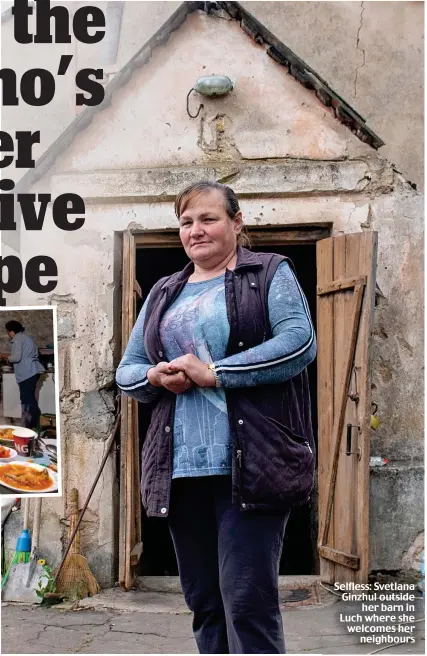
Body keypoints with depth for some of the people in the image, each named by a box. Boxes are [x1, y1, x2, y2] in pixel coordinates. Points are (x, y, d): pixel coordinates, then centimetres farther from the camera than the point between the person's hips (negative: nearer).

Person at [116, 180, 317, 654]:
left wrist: (212, 373, -14)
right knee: (203, 602, 11)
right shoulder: (163, 293, 20)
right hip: (181, 469, 6)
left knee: (247, 602, -8)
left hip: (250, 465, -5)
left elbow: (300, 342, -10)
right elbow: (126, 371, 20)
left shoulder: (269, 274, 5)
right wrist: (155, 376, -4)